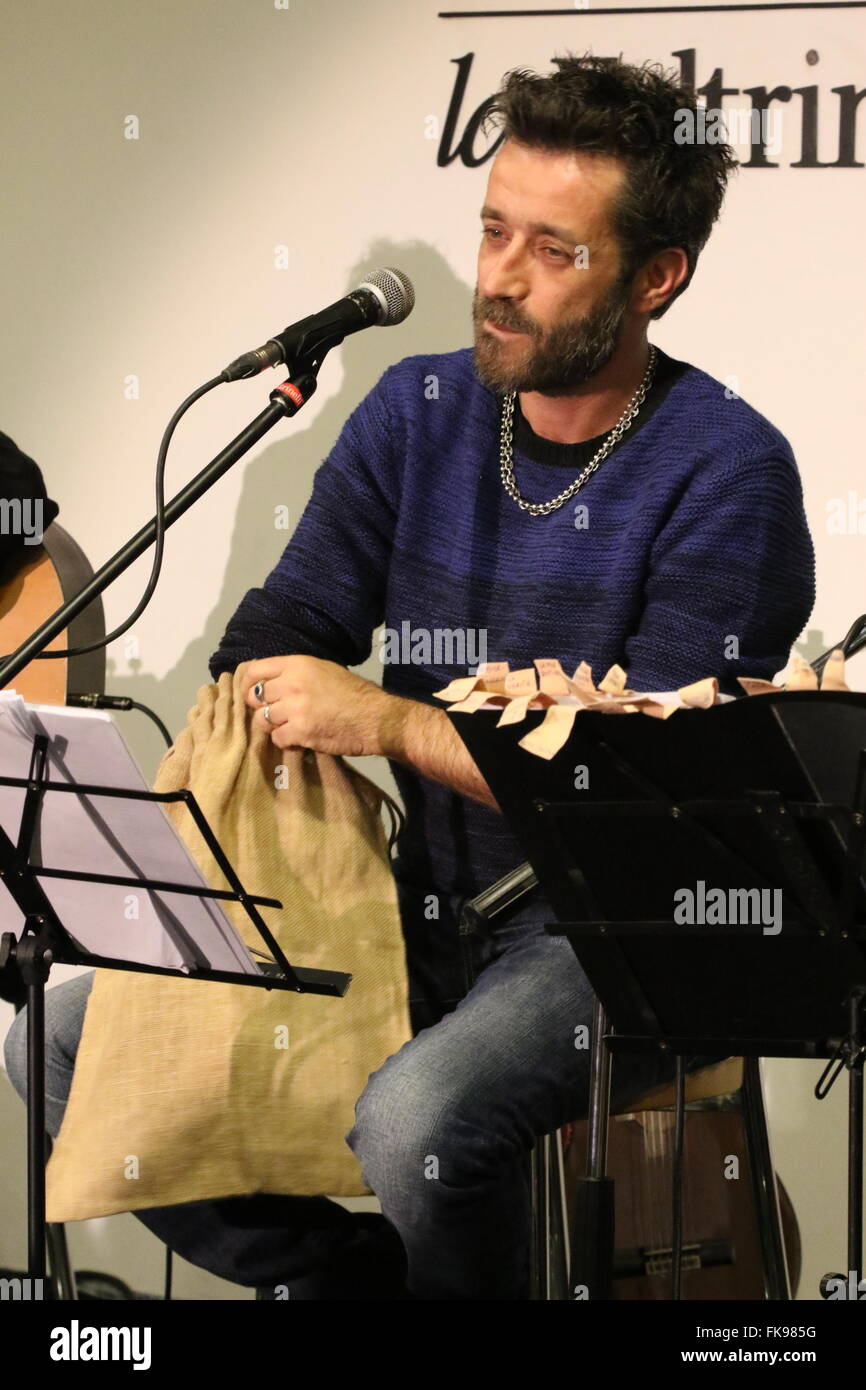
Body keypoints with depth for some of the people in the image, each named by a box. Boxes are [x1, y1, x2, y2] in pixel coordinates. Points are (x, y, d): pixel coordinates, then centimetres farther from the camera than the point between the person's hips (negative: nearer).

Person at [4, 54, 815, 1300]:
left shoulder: (726, 473, -14)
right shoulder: (418, 414, 5)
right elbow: (273, 637, 6)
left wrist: (389, 723, -23)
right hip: (426, 904, 7)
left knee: (415, 1116, -34)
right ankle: (356, 1283, 10)